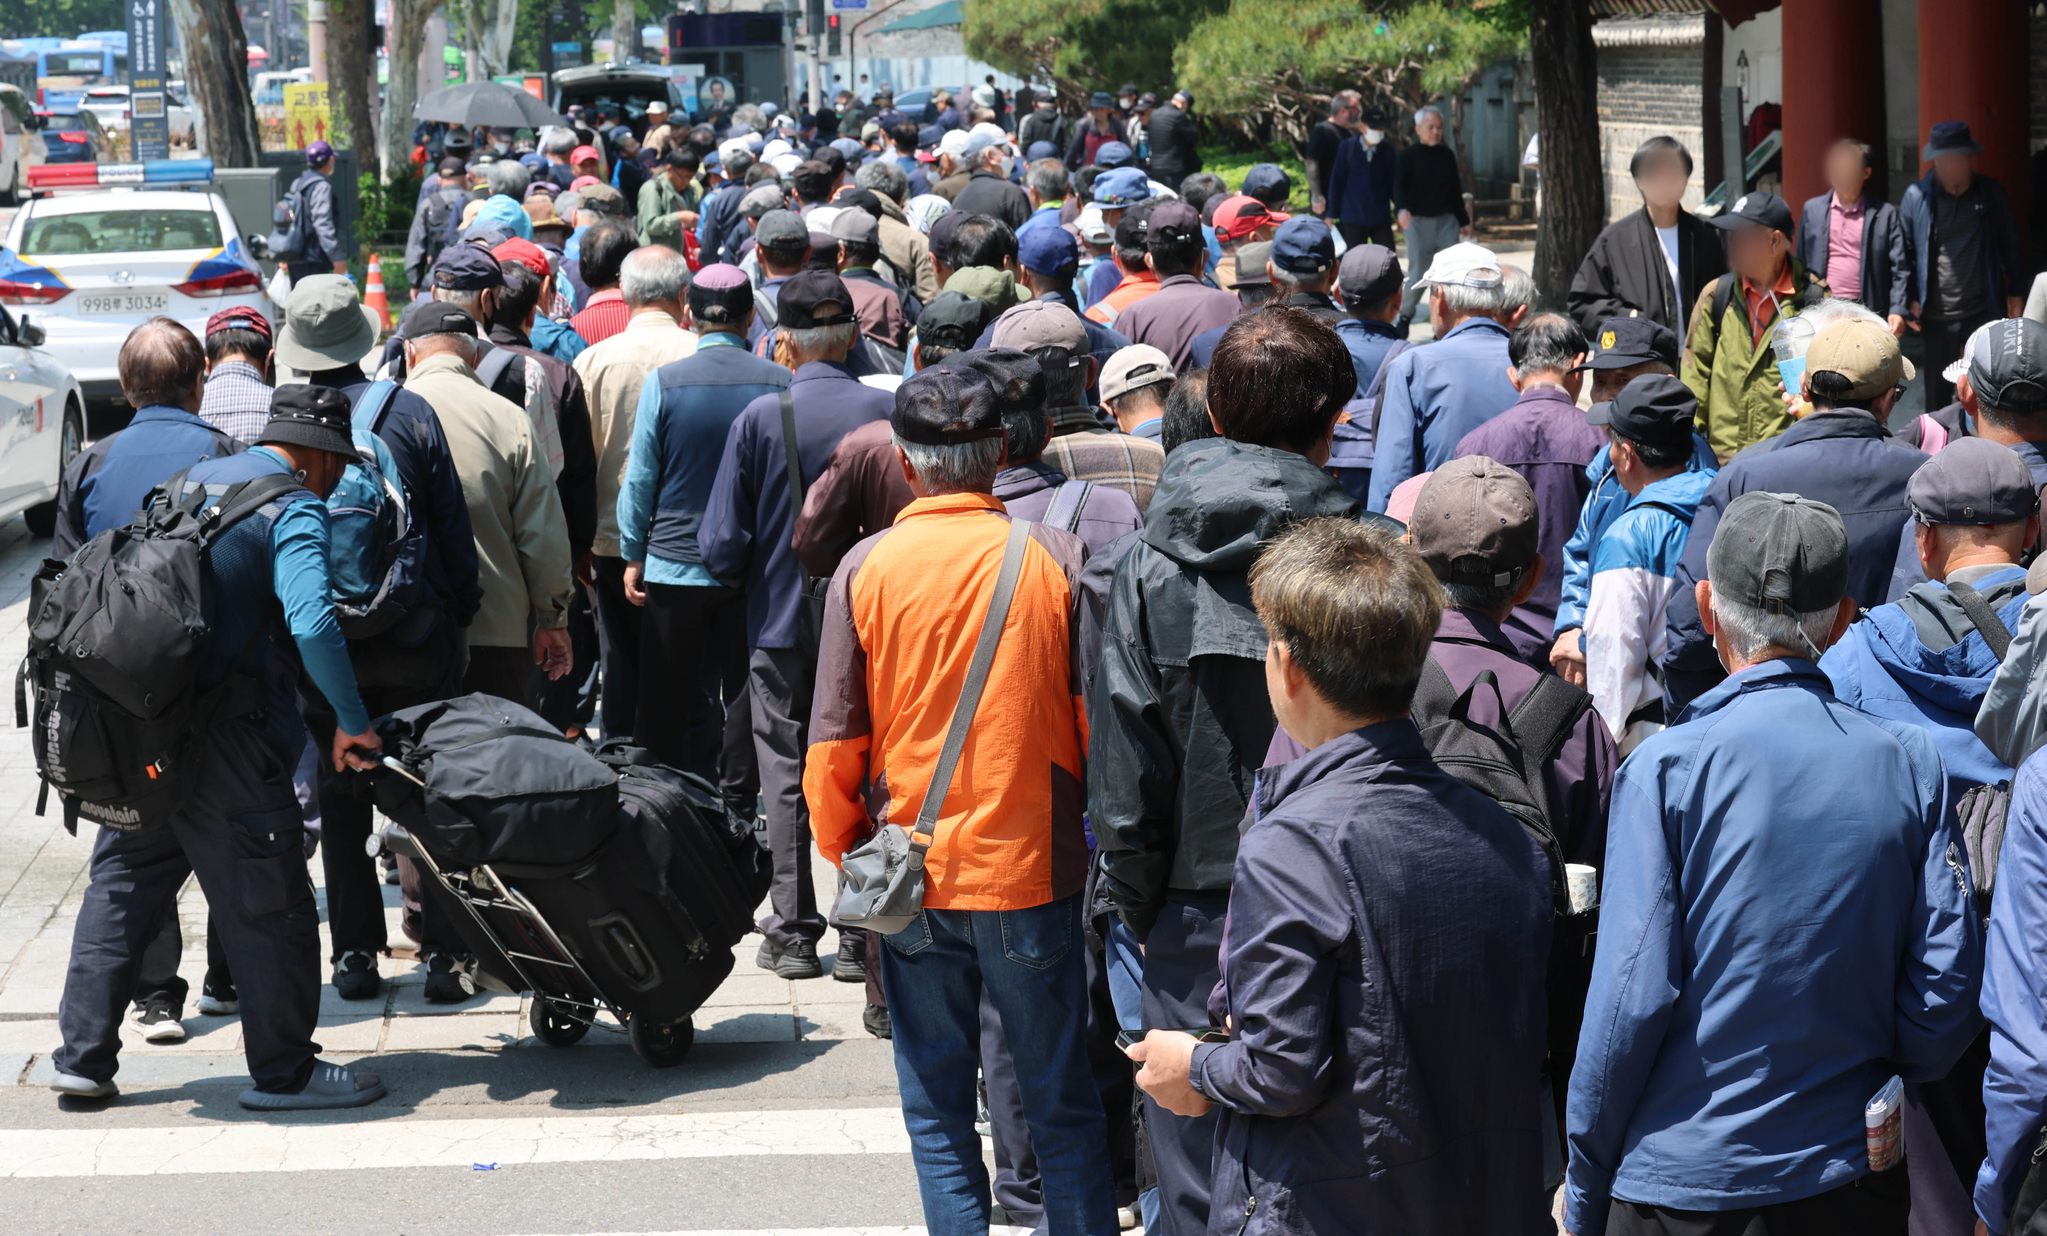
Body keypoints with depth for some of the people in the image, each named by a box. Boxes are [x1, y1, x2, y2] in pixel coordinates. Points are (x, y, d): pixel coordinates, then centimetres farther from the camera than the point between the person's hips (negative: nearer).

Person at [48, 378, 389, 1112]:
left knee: (122, 882, 18)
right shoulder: (294, 509, -9)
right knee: (265, 902, 3)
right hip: (221, 738, -8)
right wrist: (352, 719, -16)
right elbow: (312, 624, -25)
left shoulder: (189, 480, 15)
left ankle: (82, 1058, 21)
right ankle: (283, 1071, 10)